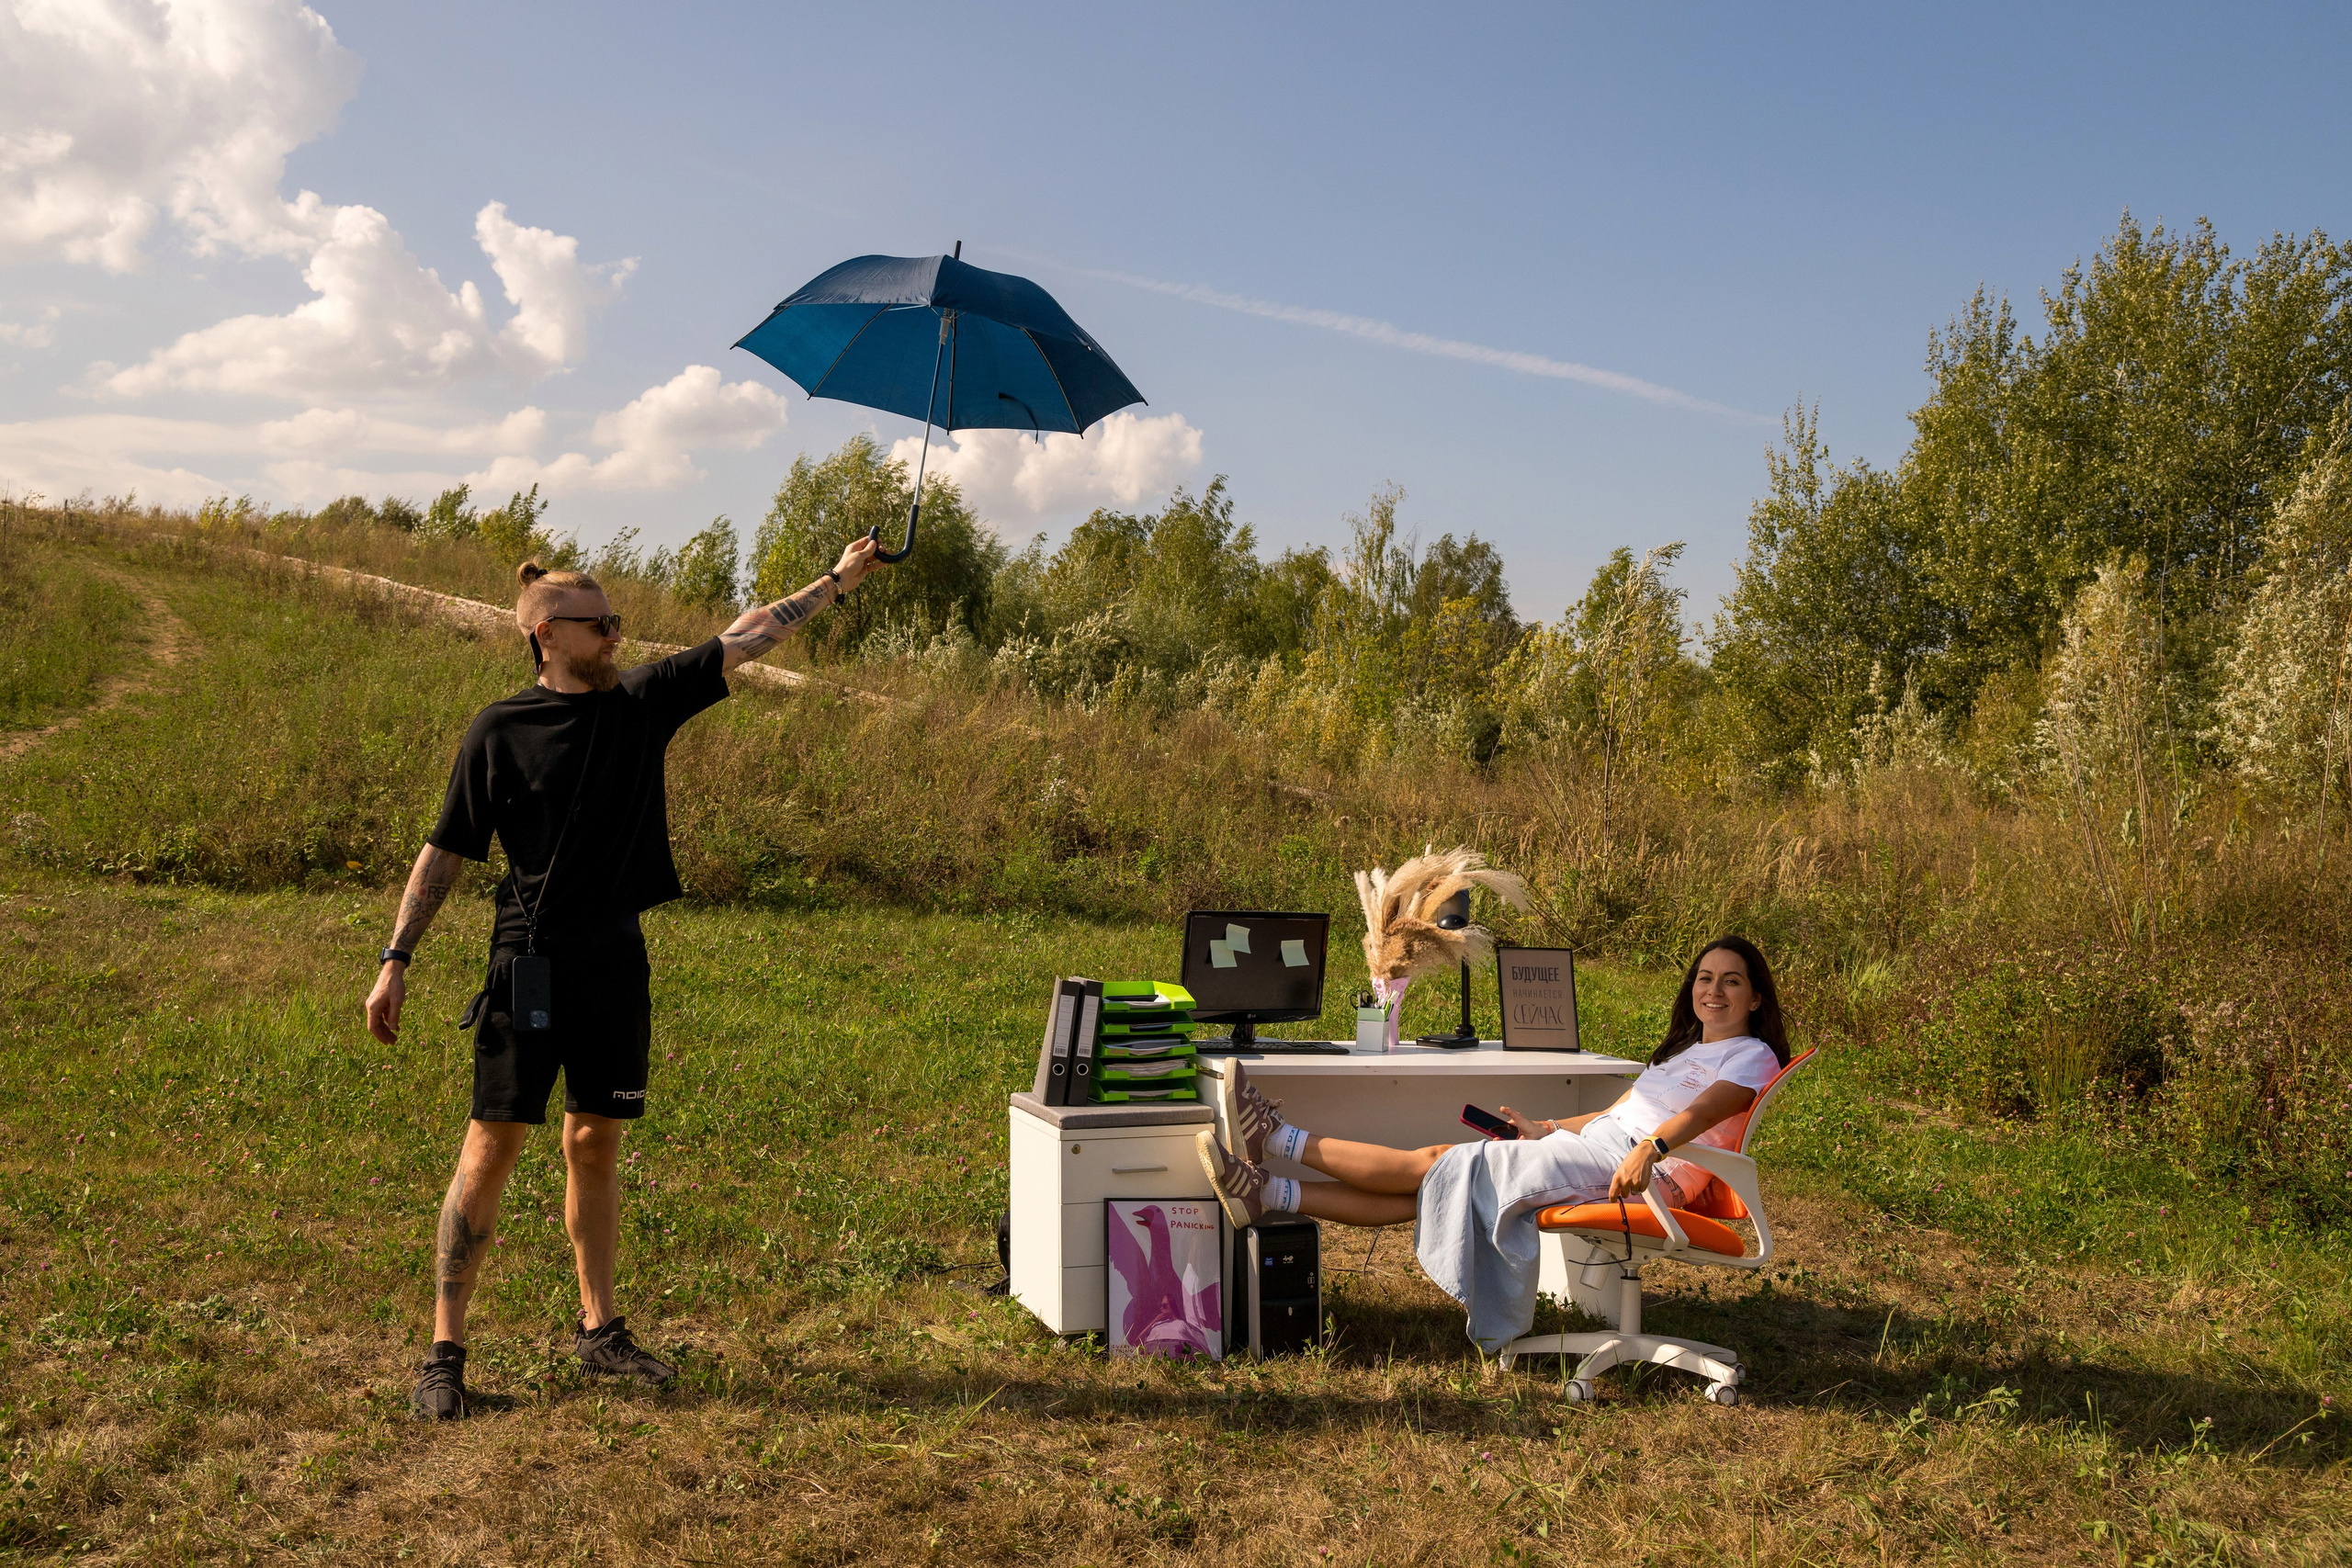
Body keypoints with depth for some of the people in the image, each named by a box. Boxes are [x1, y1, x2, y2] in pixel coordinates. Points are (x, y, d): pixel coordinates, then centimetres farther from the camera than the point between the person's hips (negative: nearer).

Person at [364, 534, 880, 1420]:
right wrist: (395, 961, -4)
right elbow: (444, 853, 0)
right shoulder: (499, 732, -4)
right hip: (530, 963, -4)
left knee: (597, 1144, 13)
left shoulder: (643, 701, 6)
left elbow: (743, 640, 10)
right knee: (493, 1146, -4)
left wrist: (838, 580, 11)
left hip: (616, 961, 4)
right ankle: (443, 1351, 5)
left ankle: (600, 1329, 24)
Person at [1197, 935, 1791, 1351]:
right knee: (1437, 1179, -6)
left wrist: (1650, 1148, -38)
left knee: (1441, 1165, -13)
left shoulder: (1753, 1056, 0)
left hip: (1628, 1171, -8)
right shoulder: (1685, 1048, 29)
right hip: (1591, 1148, 8)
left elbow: (1702, 1111, -21)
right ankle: (1268, 1192, -14)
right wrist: (1546, 1130, 23)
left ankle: (1277, 1137, -14)